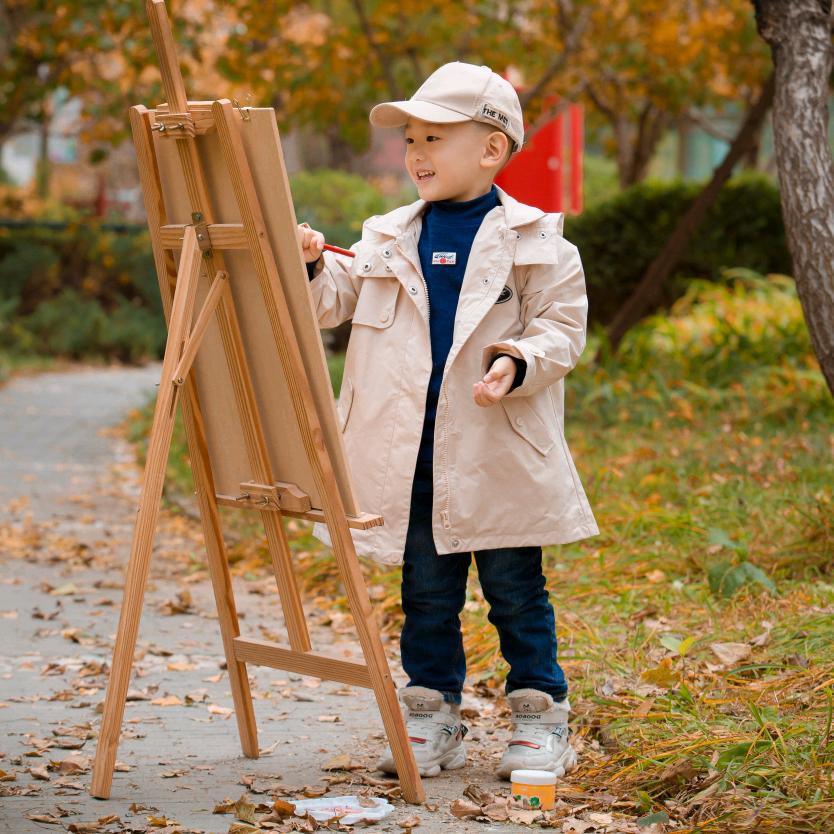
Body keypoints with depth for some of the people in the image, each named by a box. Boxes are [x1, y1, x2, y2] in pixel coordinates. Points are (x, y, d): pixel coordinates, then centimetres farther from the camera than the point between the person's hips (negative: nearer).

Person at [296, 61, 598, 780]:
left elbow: (563, 327, -4)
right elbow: (336, 301, 11)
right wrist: (310, 267, -8)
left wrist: (519, 363, -22)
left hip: (498, 457, -4)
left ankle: (540, 716, 17)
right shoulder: (390, 240, 9)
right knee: (426, 592, 11)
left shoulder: (533, 242, -3)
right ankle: (432, 715, 22)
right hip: (411, 458, 4)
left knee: (515, 590, 6)